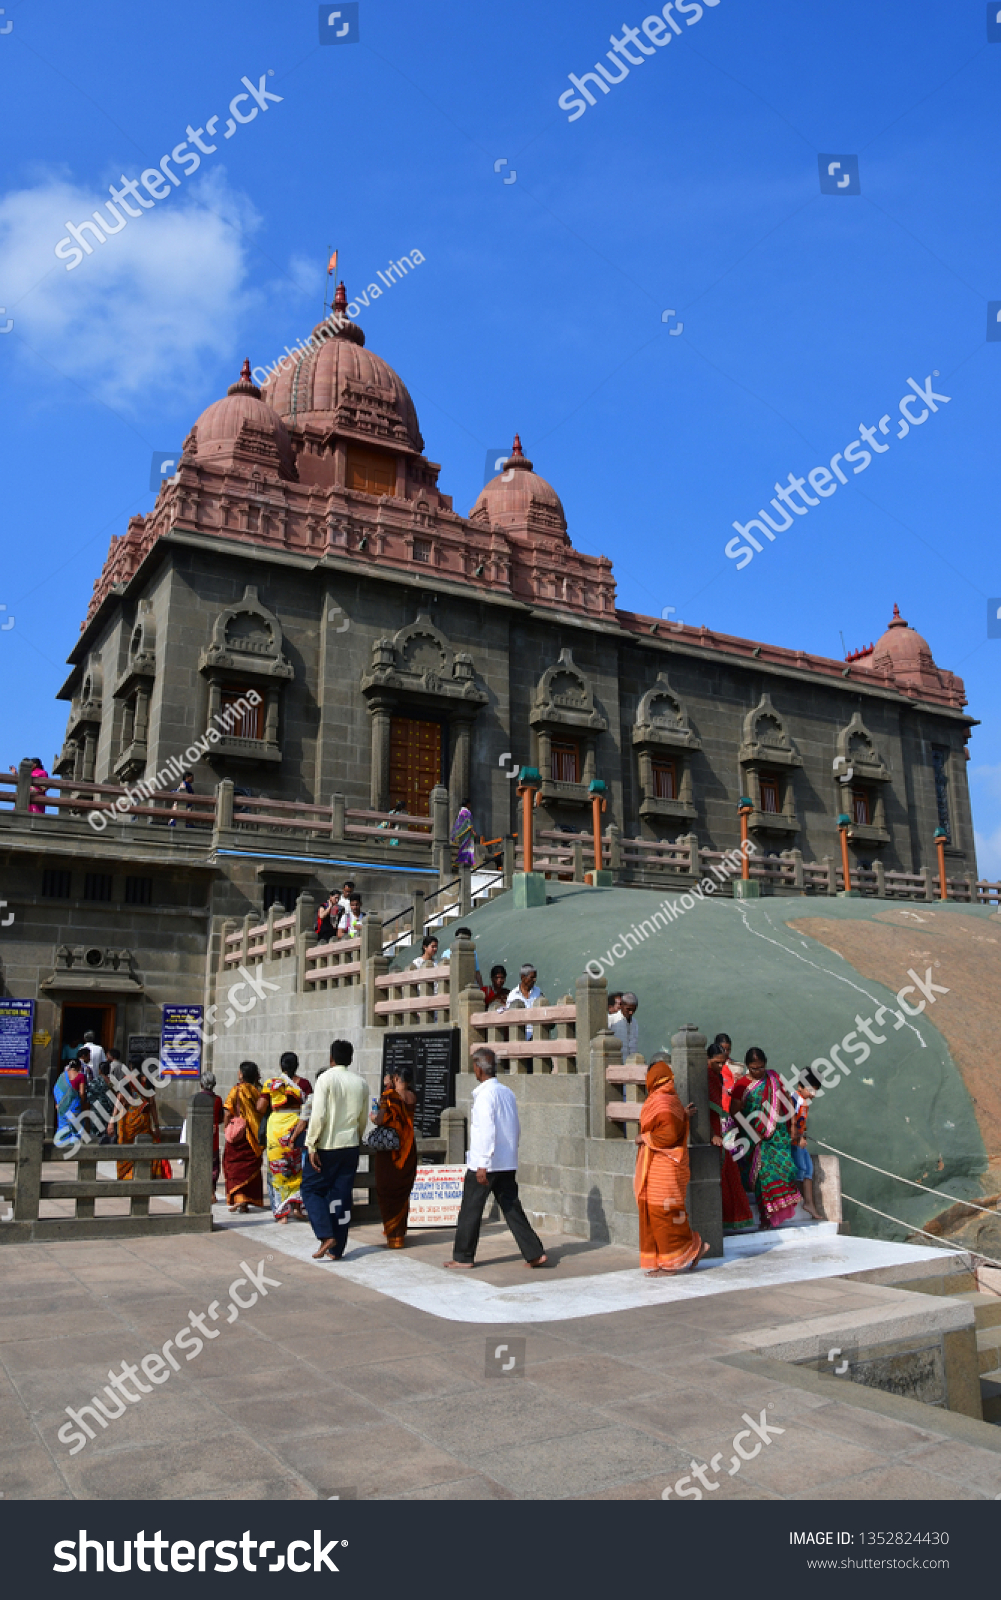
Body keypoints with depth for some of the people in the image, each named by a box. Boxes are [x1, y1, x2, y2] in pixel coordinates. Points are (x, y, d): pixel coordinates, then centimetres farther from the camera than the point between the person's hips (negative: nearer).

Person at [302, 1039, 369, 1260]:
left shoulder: (326, 1079, -10)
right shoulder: (361, 1083, 5)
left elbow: (318, 1114, -17)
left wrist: (311, 1145, -13)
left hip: (326, 1146, -5)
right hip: (351, 1146, 5)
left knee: (311, 1189, 10)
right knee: (342, 1196, 9)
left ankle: (326, 1236, -5)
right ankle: (336, 1249, 12)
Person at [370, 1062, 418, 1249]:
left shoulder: (389, 1095, -14)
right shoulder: (412, 1097, 2)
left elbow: (381, 1120, -19)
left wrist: (372, 1117, 2)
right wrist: (391, 1088, 18)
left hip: (388, 1149, -5)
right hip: (407, 1149, 5)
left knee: (387, 1191, 6)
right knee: (403, 1192, 17)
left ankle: (393, 1236, 7)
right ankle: (400, 1231, 26)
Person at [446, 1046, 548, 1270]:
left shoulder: (484, 1094, -14)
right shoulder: (508, 1092, 9)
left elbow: (487, 1131, -21)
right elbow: (517, 1128, 15)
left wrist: (482, 1164, -20)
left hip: (484, 1164, -7)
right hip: (508, 1163, 7)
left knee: (470, 1210, 6)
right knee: (511, 1208, 10)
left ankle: (463, 1257, 15)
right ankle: (535, 1253, 7)